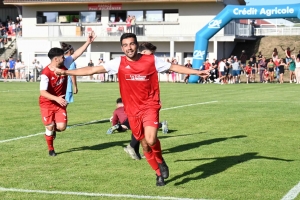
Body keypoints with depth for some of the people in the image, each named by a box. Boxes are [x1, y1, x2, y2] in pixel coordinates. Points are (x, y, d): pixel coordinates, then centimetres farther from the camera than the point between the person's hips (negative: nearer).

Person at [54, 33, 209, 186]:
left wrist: (197, 72, 4)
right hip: (132, 110, 2)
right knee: (145, 145, 10)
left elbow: (174, 67, 6)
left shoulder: (151, 60, -6)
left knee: (150, 140, -22)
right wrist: (66, 72, -12)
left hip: (150, 106, -2)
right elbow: (93, 70, -6)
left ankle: (161, 161, 10)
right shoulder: (118, 63, -4)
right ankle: (159, 173, 32)